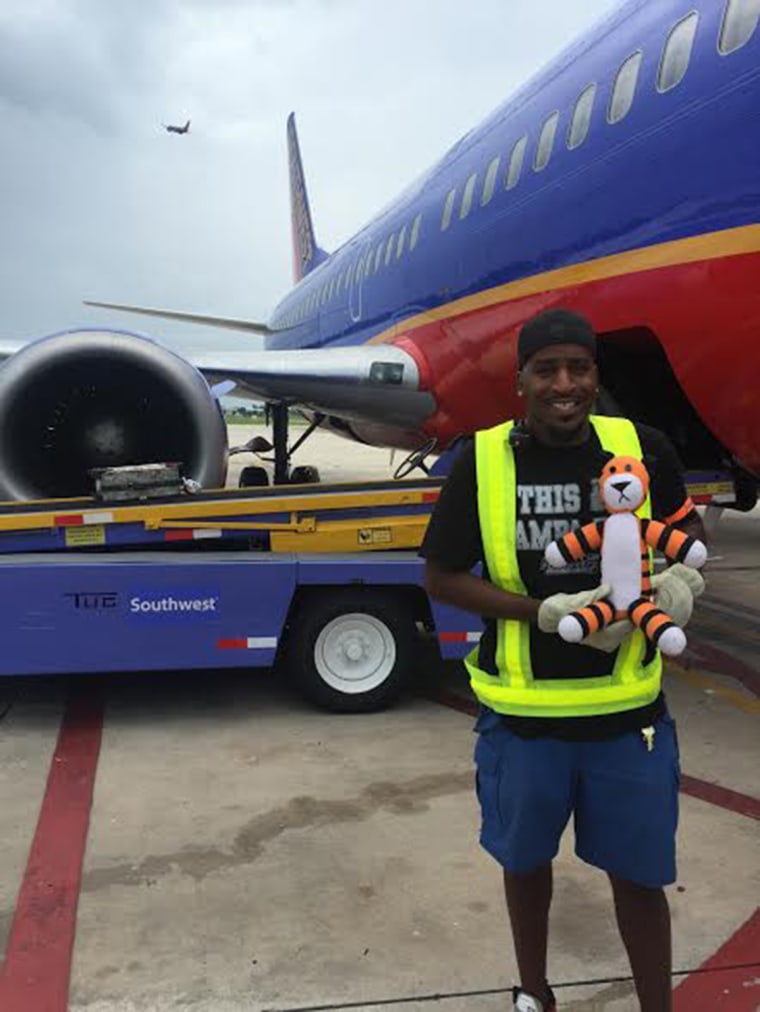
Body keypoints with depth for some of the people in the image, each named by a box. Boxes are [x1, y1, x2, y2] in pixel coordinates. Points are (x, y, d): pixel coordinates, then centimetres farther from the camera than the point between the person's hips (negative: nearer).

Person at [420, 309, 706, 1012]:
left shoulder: (642, 450, -6)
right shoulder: (483, 463, -10)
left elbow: (687, 526, 12)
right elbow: (441, 578, -5)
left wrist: (683, 573, -11)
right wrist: (548, 612, -17)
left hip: (628, 712, 0)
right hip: (525, 712, 0)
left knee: (639, 874, 14)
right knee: (527, 861, 21)